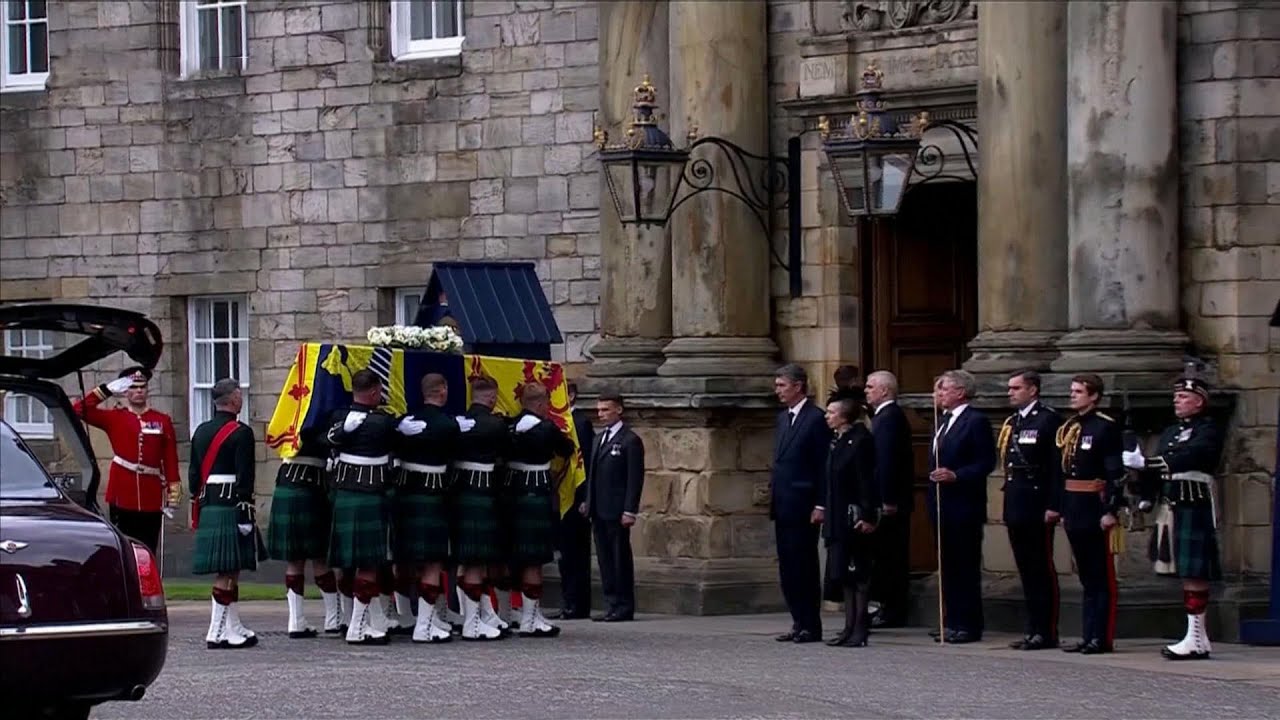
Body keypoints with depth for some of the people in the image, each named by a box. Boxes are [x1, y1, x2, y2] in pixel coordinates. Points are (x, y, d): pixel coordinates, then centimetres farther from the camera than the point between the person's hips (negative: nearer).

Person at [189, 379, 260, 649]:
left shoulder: (201, 432, 13)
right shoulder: (241, 433, -10)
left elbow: (193, 475, 15)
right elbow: (244, 477, -15)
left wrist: (198, 509, 20)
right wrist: (246, 514, -15)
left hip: (208, 508, 8)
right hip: (231, 506, -8)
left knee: (228, 570, 15)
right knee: (228, 571, -6)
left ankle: (233, 628, 22)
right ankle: (217, 632, -8)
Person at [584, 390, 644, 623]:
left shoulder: (630, 440, -6)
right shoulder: (600, 439, 18)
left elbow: (635, 478, -11)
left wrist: (629, 510, -16)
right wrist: (588, 501, 12)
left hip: (617, 512, -8)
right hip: (599, 510, 8)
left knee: (621, 559, -2)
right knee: (605, 559, 8)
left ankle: (624, 607, 2)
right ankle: (611, 604, 12)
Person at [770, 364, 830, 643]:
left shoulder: (816, 419, -9)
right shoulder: (783, 418, 17)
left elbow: (823, 466, -12)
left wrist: (820, 505, -16)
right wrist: (773, 492, 14)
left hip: (803, 506, -8)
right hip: (783, 505, 8)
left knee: (804, 565, -5)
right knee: (788, 567, 8)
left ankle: (811, 626, 0)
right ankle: (799, 622, 13)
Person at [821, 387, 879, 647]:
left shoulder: (861, 440, -13)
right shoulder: (837, 441, 14)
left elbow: (867, 480, -17)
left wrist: (867, 517, -20)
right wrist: (826, 511, 15)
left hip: (855, 517, -9)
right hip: (838, 519, 9)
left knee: (859, 576, -4)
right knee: (844, 576, 10)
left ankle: (860, 629, 0)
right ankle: (850, 628, 14)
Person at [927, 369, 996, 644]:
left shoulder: (976, 421, -9)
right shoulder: (943, 421, 17)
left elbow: (986, 462, -13)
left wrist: (956, 476, -21)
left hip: (964, 506, -8)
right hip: (942, 505, 8)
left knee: (966, 567, -4)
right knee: (948, 567, 10)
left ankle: (968, 624, -1)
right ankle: (951, 621, 14)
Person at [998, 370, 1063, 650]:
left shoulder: (1048, 419, -8)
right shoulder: (1011, 422, 16)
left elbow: (1057, 464, -13)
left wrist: (1052, 505, -17)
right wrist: (1008, 505, 13)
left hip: (1036, 507, -8)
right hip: (1016, 507, 8)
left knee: (1042, 570, -4)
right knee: (1026, 571, 10)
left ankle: (1047, 632, -2)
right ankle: (1033, 629, 15)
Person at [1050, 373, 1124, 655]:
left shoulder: (1107, 427, -9)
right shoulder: (1067, 428, 14)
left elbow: (1115, 473, -13)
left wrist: (1110, 511, -19)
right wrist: (1055, 505, 14)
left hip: (1095, 508, -8)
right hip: (1073, 510, 8)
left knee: (1101, 576, -3)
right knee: (1086, 576, 12)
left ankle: (1102, 637, -2)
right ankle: (1089, 635, 15)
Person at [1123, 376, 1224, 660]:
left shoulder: (1208, 430, -6)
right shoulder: (1170, 432, 20)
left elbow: (1187, 458, -22)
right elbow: (1159, 467, 15)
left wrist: (1144, 462, -26)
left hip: (1194, 506, -8)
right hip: (1170, 506, 8)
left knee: (1194, 573, -10)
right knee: (1184, 572, 9)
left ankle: (1196, 639, -10)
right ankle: (1198, 637, 15)